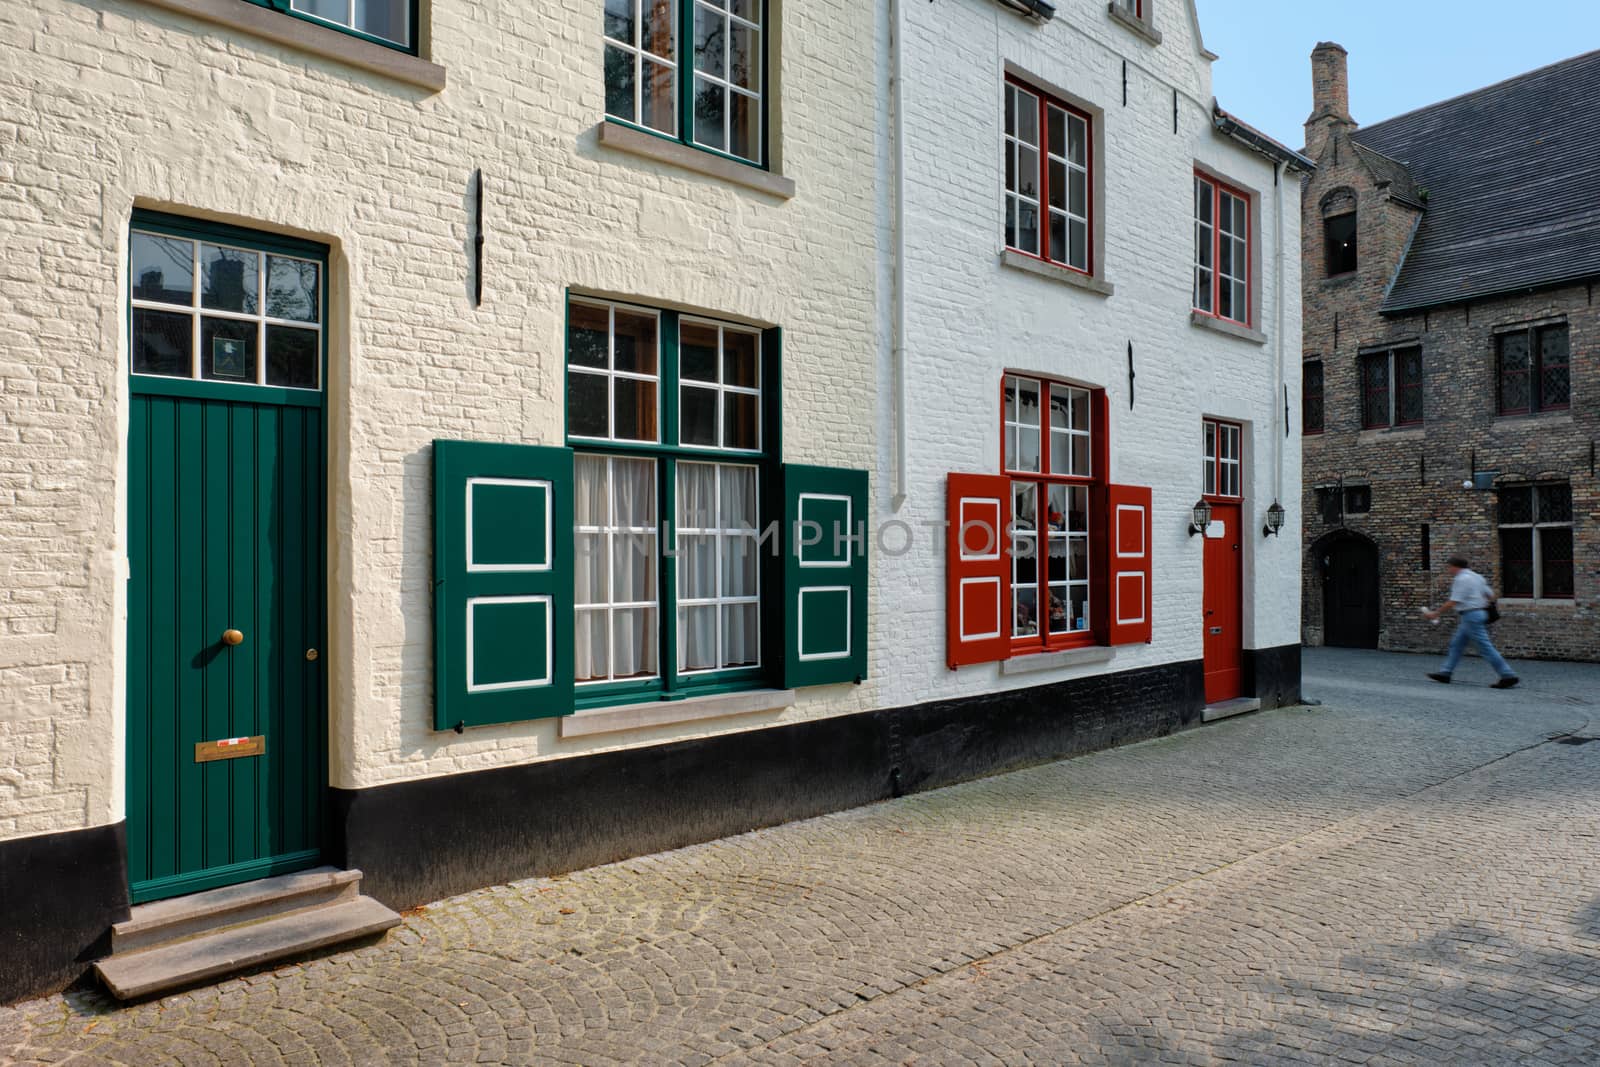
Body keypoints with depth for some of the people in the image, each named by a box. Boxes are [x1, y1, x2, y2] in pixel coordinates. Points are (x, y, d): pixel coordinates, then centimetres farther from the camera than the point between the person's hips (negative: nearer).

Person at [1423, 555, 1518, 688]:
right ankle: (1445, 673, 17)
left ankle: (1508, 676, -6)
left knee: (1485, 647, -8)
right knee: (1456, 643, 14)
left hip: (1471, 616, -11)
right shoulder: (1476, 576, 14)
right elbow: (1491, 595, 16)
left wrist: (1435, 614, -12)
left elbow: (1453, 602, -20)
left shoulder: (1462, 579, -15)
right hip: (1479, 613, 11)